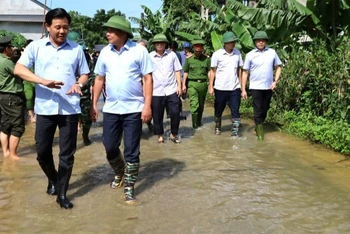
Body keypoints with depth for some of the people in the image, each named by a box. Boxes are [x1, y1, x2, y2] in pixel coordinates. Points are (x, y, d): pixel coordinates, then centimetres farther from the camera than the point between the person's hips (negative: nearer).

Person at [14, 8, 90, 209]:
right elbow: (19, 69, -8)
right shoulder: (36, 46, 2)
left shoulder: (76, 49, 6)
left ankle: (62, 193, 16)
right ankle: (53, 180, 36)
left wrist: (79, 84, -11)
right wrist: (43, 81, -22)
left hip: (70, 108, 0)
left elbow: (85, 74, 13)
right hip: (45, 108, 0)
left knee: (67, 154, 3)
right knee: (42, 151, 8)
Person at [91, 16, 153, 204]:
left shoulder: (139, 50, -7)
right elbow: (99, 79, 12)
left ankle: (129, 187, 17)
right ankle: (119, 173, 40)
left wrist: (147, 106, -12)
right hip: (110, 109, 4)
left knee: (131, 151, 3)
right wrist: (94, 104, 7)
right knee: (109, 147, 11)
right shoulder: (105, 52, 5)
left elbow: (148, 79, -6)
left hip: (133, 109, -4)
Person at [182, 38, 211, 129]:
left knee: (201, 104, 12)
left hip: (203, 83, 2)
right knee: (194, 104, -11)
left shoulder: (207, 59, 3)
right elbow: (186, 72, 9)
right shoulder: (189, 59, 3)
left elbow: (209, 72, 5)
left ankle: (199, 121, 29)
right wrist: (183, 84, 5)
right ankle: (194, 123, -6)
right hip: (192, 84, -1)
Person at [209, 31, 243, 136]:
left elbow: (239, 69, 9)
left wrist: (240, 84, 7)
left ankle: (235, 131, 2)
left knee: (235, 110, -2)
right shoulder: (217, 54, -6)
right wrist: (211, 86, -4)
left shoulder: (237, 53, 2)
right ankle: (217, 127, 35)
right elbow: (213, 71, -1)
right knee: (218, 110, 14)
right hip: (220, 88, -1)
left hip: (234, 88, 2)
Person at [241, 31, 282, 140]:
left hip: (268, 87, 3)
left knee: (264, 110, 13)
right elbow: (245, 72, 0)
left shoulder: (272, 52, 2)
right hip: (256, 87, -3)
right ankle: (259, 131, 6)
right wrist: (243, 90, -3)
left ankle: (258, 127, 32)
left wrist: (275, 81, -2)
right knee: (258, 110, -2)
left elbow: (279, 67, 11)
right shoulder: (250, 55, -3)